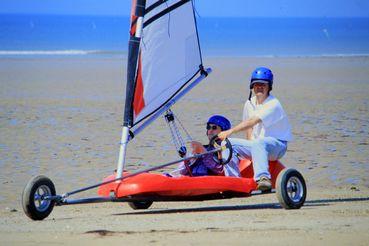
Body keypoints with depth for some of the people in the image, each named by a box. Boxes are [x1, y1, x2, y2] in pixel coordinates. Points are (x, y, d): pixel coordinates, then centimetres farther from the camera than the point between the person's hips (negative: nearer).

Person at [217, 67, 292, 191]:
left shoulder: (273, 104, -17)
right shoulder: (250, 103, 9)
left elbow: (253, 121, -29)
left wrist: (230, 131, -37)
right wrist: (249, 142, -1)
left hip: (277, 144, -8)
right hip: (256, 143, 8)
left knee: (259, 143, -42)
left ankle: (263, 178, -61)